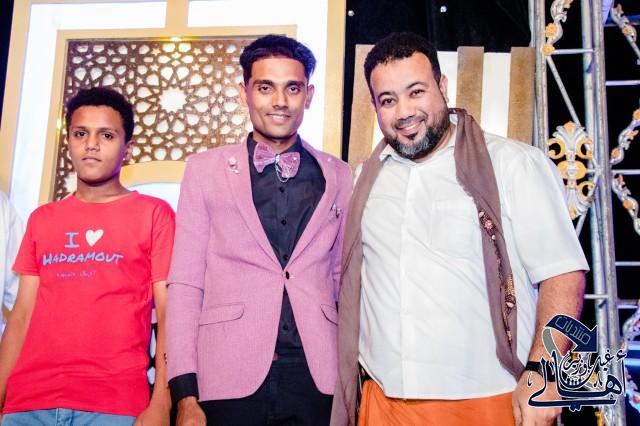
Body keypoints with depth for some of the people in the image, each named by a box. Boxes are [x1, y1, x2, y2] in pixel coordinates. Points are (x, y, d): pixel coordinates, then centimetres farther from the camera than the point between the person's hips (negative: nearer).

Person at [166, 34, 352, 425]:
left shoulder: (338, 176, 8)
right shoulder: (205, 169, 4)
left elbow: (344, 278, 12)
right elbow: (185, 283, 0)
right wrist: (185, 393, -5)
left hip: (317, 378, 1)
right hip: (229, 378, -1)